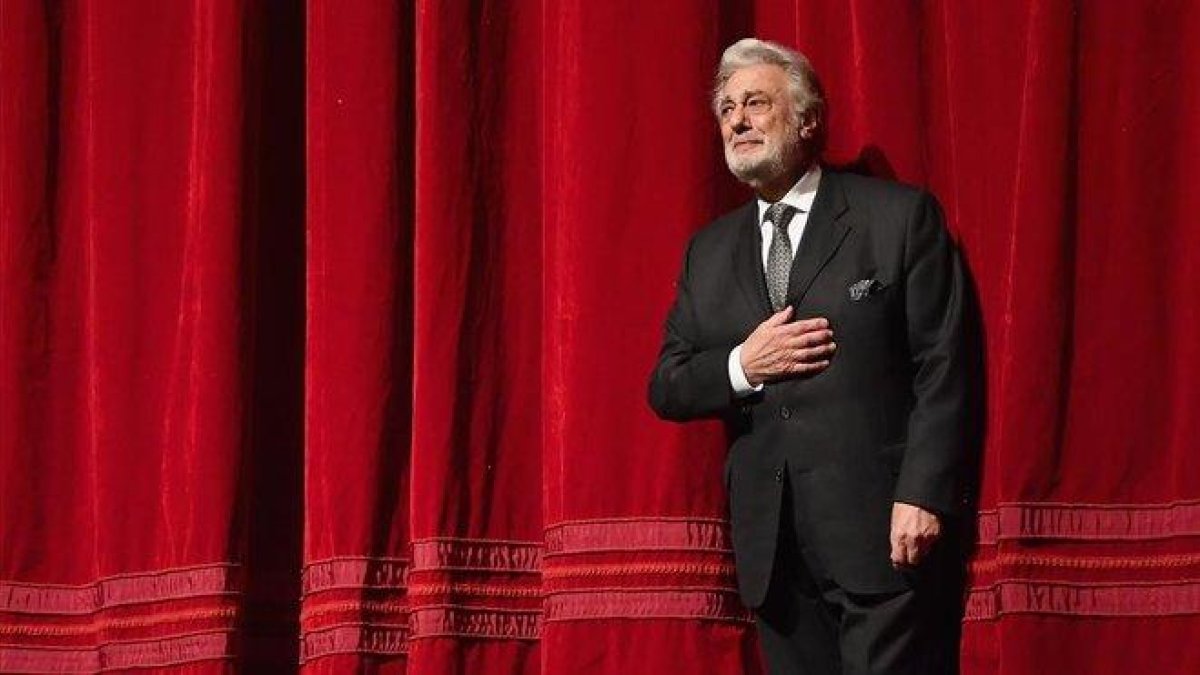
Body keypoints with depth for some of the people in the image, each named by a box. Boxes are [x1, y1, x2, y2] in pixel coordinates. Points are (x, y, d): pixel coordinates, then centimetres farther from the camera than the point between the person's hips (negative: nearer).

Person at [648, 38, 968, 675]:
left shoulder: (899, 216, 1)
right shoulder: (709, 251, 16)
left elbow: (941, 369, -5)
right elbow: (666, 389, 13)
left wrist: (922, 497, -15)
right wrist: (741, 367, -7)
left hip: (879, 528, -4)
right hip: (770, 544, 5)